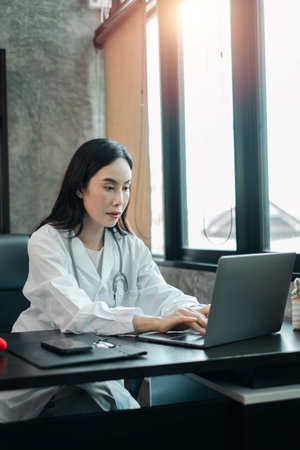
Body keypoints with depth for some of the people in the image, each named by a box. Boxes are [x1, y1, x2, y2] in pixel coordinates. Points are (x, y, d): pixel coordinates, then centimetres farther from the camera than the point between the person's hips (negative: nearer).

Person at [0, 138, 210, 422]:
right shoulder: (47, 241, -12)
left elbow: (162, 295, -7)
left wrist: (201, 311, -30)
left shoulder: (131, 247, 8)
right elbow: (75, 313, -27)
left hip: (102, 381, 4)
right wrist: (155, 322, -41)